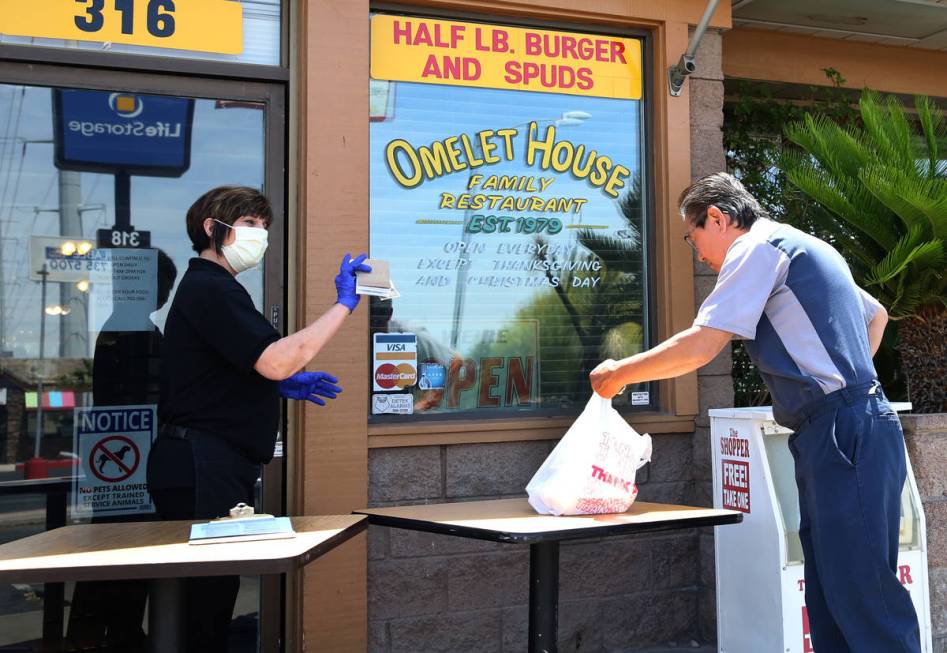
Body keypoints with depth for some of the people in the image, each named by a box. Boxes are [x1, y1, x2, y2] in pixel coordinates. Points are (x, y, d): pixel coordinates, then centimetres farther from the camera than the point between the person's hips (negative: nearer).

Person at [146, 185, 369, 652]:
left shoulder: (209, 288, 21)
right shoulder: (210, 289, -13)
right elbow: (275, 361, -25)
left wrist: (282, 385, 13)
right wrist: (343, 305, -19)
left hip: (215, 466, 11)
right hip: (204, 466, -11)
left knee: (213, 590, 14)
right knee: (207, 592, -4)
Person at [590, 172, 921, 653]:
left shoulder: (757, 247, -7)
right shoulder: (802, 248, 23)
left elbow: (700, 346, -14)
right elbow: (876, 315, 36)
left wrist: (619, 373, -2)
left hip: (844, 433, -10)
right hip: (844, 431, 10)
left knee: (861, 592, -8)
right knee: (827, 596, 10)